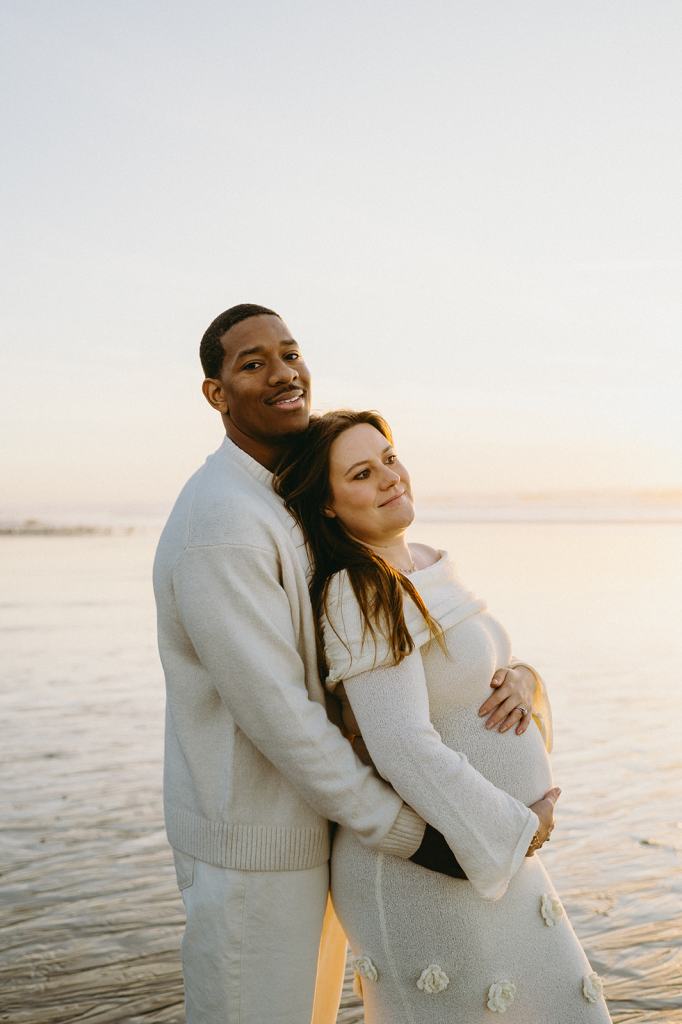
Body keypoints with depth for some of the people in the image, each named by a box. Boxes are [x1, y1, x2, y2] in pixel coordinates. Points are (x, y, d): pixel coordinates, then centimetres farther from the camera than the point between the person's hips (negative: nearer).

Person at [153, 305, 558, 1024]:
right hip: (252, 850, -9)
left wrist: (515, 674, -13)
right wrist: (421, 840, -21)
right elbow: (280, 720, -27)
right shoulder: (222, 531, -26)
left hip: (312, 821, 10)